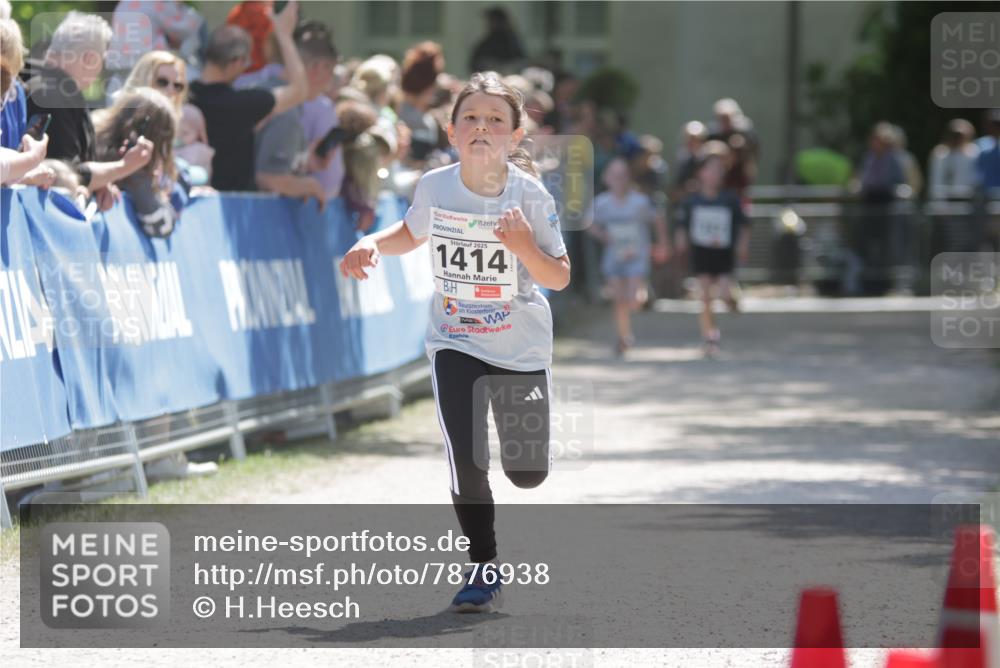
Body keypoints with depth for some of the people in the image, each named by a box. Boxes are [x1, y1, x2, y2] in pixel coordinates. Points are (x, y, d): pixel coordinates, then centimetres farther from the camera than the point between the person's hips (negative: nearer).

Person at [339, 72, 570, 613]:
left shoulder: (529, 195, -16)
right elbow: (411, 234, 12)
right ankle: (484, 568, 3)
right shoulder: (434, 187, -10)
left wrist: (525, 246, -30)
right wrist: (371, 244, -8)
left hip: (521, 345, -1)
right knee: (465, 459, -16)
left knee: (528, 473, 6)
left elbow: (559, 279, -11)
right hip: (454, 343, 1)